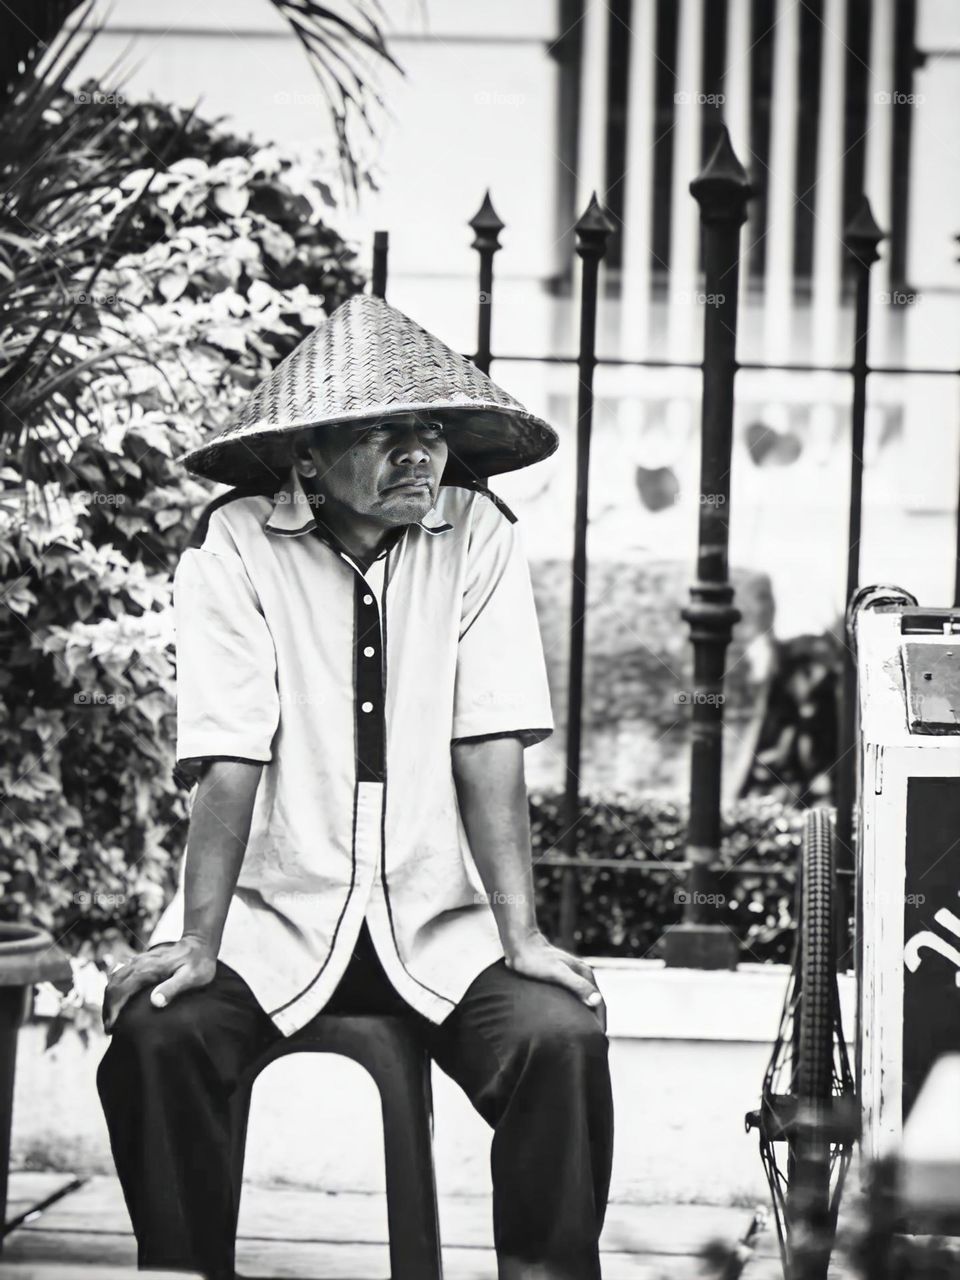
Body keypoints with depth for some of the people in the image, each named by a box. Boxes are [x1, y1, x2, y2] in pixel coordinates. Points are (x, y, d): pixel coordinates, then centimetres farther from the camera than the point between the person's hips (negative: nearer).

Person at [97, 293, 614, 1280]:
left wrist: (523, 936, -15)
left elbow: (488, 749, -7)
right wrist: (198, 942, -22)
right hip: (276, 913, -1)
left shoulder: (478, 535, -1)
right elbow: (230, 760, -13)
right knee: (157, 1033, -26)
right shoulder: (236, 544, -7)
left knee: (563, 1038, -24)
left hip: (439, 922, 1)